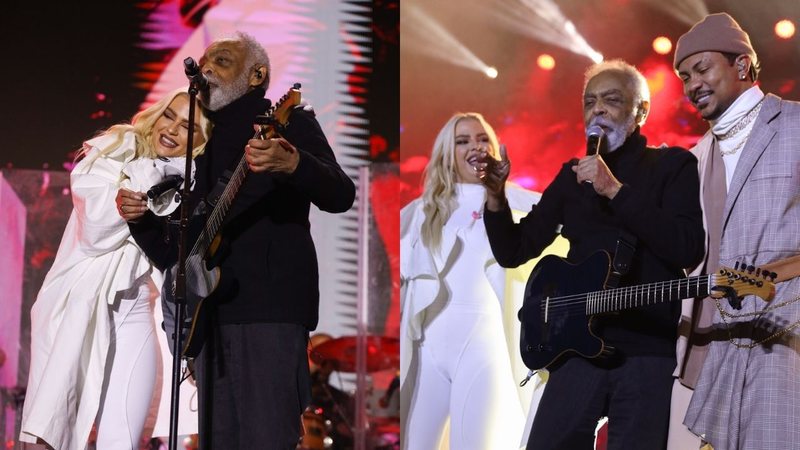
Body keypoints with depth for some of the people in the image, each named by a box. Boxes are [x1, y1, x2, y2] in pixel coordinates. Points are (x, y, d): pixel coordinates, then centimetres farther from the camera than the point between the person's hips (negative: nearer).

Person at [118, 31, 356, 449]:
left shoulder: (290, 124, 6)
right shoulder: (208, 148, 25)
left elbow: (340, 196, -12)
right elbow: (174, 253, 25)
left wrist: (292, 164, -31)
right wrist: (142, 218, 5)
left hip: (270, 308, -7)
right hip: (213, 313, 7)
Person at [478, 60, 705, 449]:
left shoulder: (674, 165, 2)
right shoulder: (572, 175, 15)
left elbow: (690, 250, -15)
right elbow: (512, 253, 15)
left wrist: (614, 190, -19)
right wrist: (496, 196, -3)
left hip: (651, 350, -4)